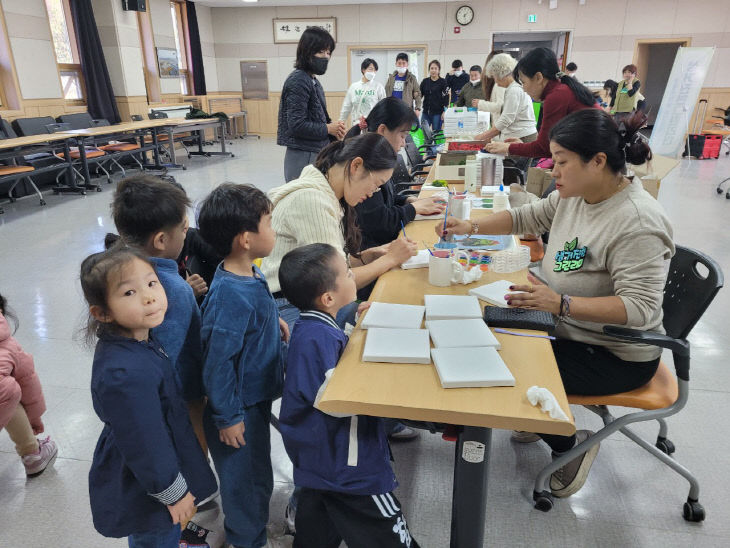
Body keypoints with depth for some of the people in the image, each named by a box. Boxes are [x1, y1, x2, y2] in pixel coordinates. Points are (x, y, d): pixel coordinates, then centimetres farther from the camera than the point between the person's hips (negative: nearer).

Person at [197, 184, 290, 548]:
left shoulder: (247, 274, -3)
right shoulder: (231, 297, -33)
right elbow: (218, 361, -28)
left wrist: (271, 320, 1)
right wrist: (227, 417, -18)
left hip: (257, 394, 9)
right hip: (240, 408, -9)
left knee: (255, 469, 28)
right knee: (246, 475, 14)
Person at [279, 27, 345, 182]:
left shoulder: (313, 81, 16)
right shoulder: (298, 81, -14)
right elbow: (297, 125, -21)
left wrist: (331, 125, 0)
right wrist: (327, 129, -9)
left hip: (316, 154, 9)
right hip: (303, 157, -9)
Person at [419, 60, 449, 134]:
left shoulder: (443, 82, -1)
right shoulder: (425, 81, 9)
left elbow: (446, 98, -4)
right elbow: (419, 95, 13)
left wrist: (444, 111, -11)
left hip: (437, 113, -3)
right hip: (426, 112, 4)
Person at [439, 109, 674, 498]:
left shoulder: (637, 222, -28)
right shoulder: (576, 195, -3)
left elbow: (640, 308, -33)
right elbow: (526, 217, 9)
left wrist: (560, 304, -43)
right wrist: (472, 227, -4)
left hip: (617, 356, -8)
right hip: (571, 328, 8)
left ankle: (570, 444, 10)